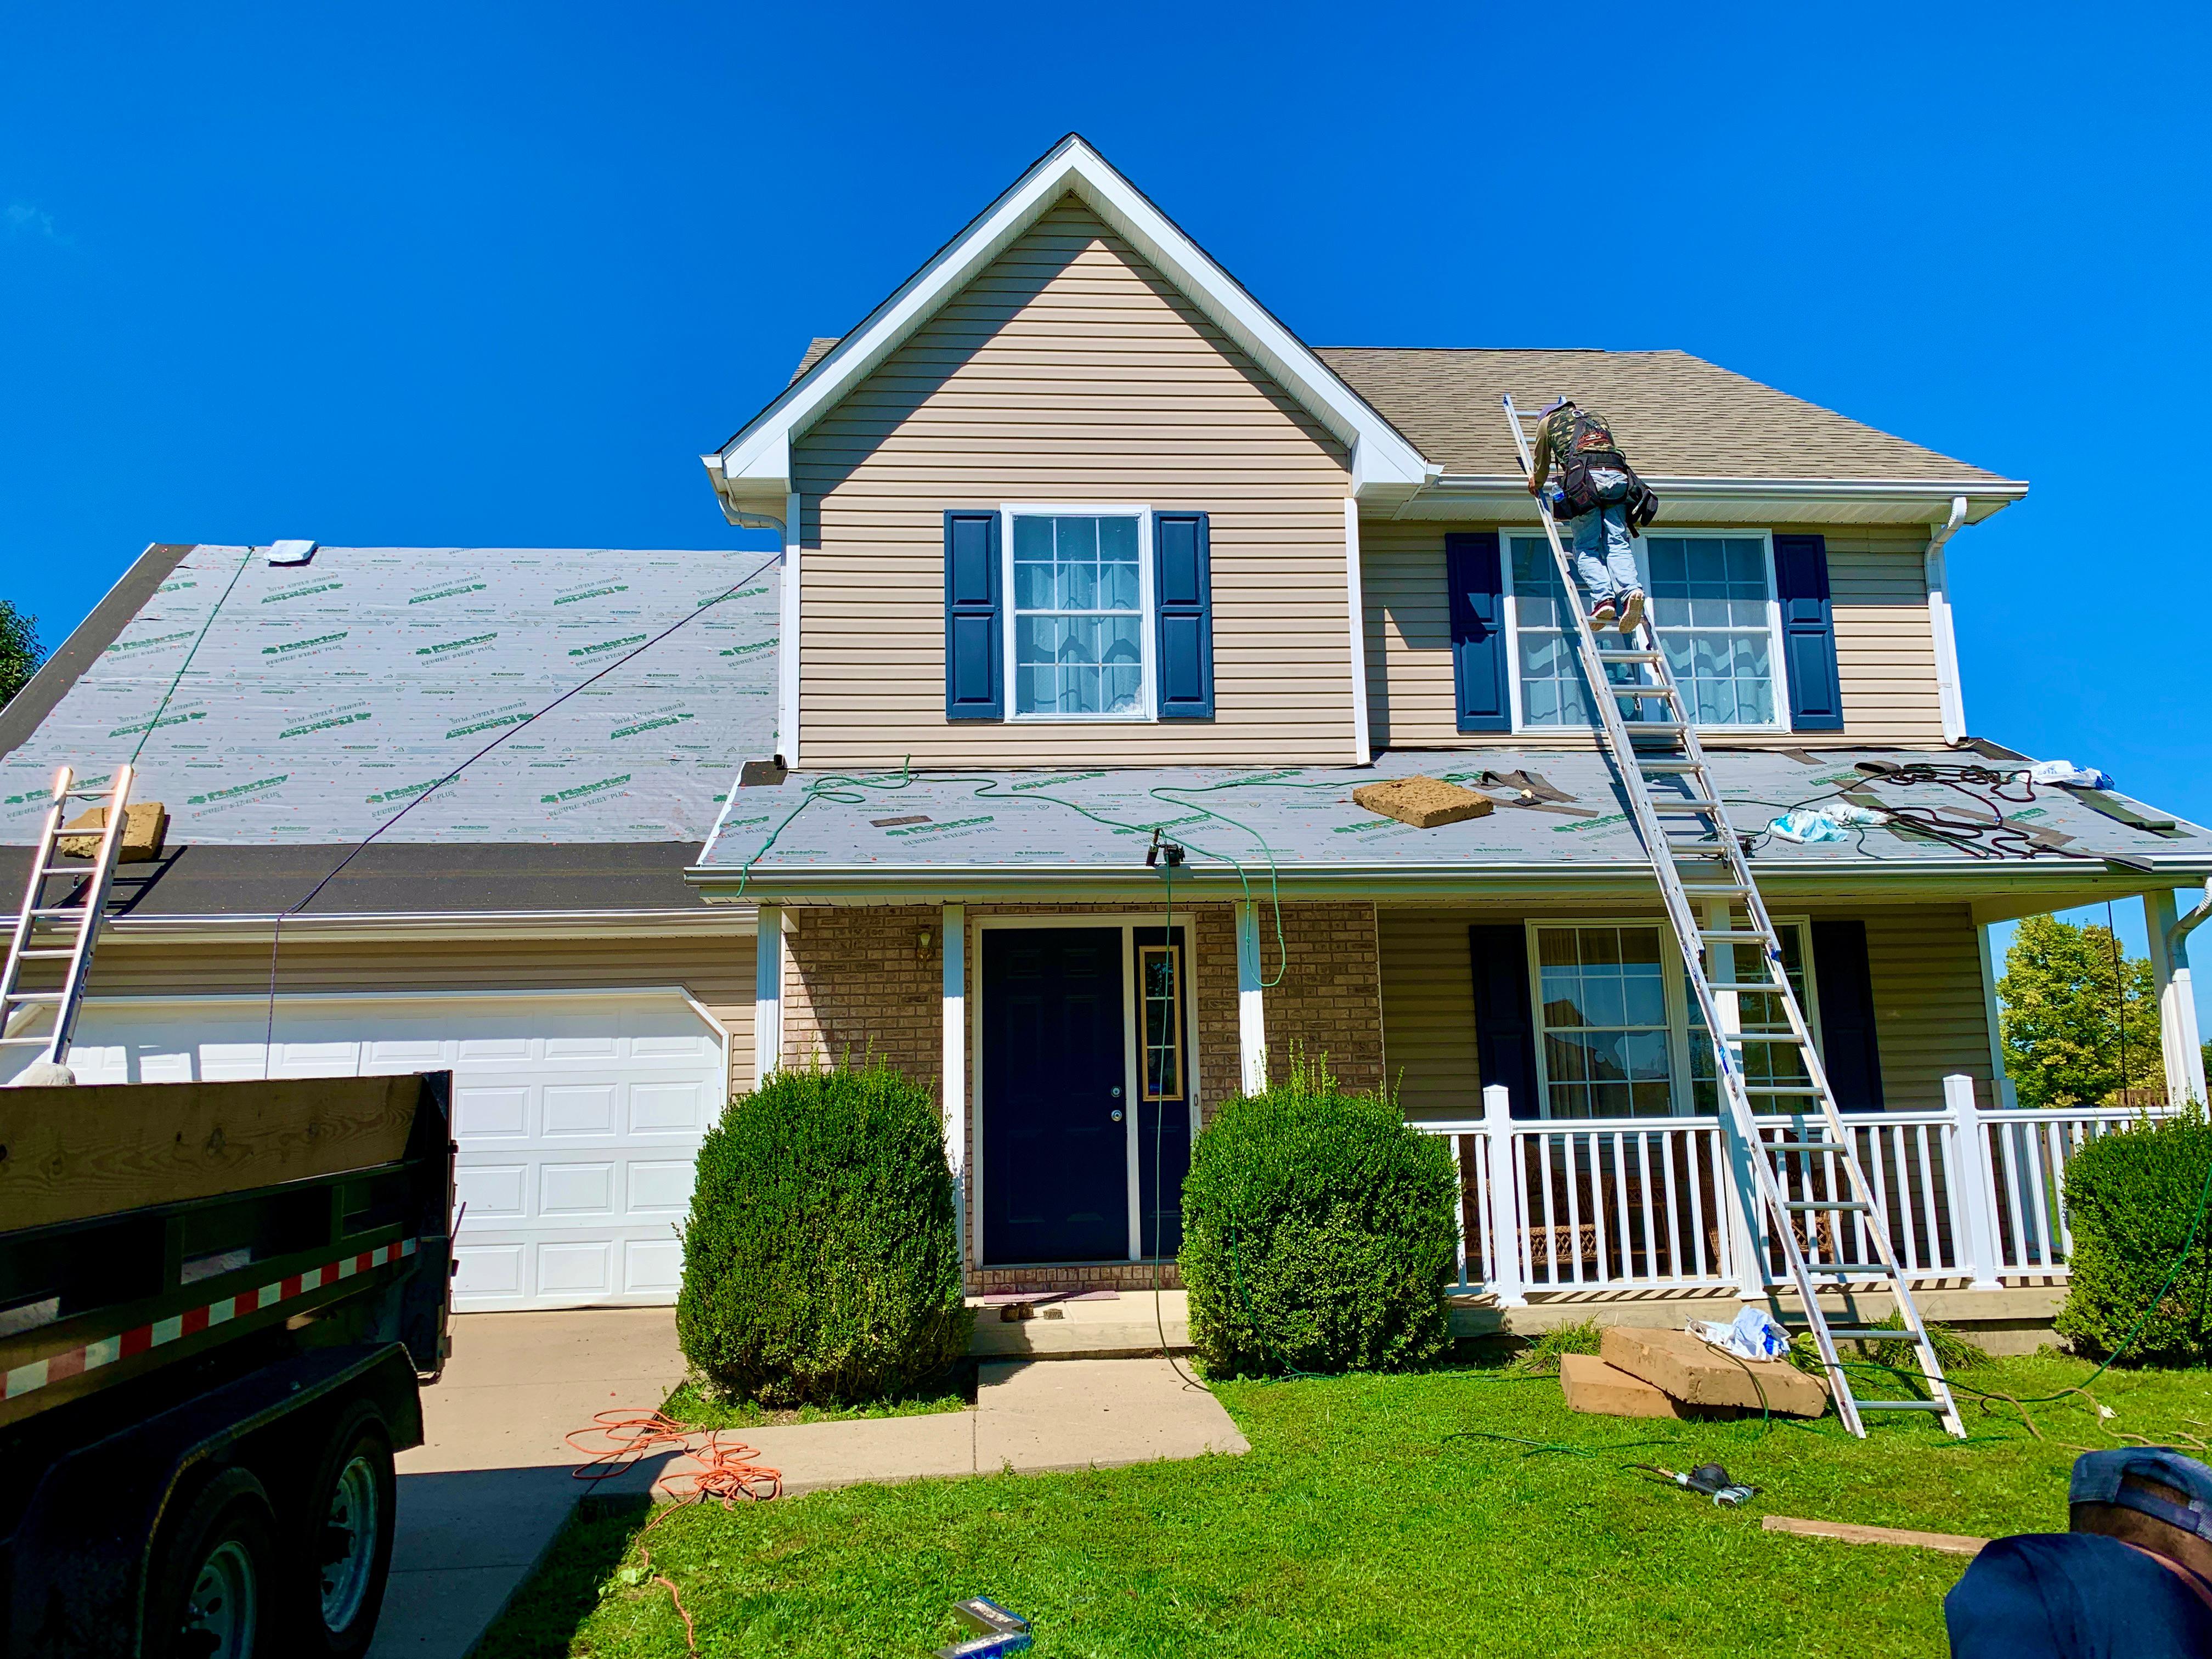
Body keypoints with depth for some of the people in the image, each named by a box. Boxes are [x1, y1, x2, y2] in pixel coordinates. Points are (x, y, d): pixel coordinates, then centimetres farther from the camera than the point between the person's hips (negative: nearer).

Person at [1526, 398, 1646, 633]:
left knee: (1586, 547, 1)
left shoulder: (1548, 421, 26)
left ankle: (1603, 597, -19)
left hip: (1584, 476, -3)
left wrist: (1535, 485, 55)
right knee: (1618, 544, -2)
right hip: (1618, 475, 3)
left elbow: (1541, 465, 35)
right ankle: (1632, 590, -25)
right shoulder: (1599, 419, 37)